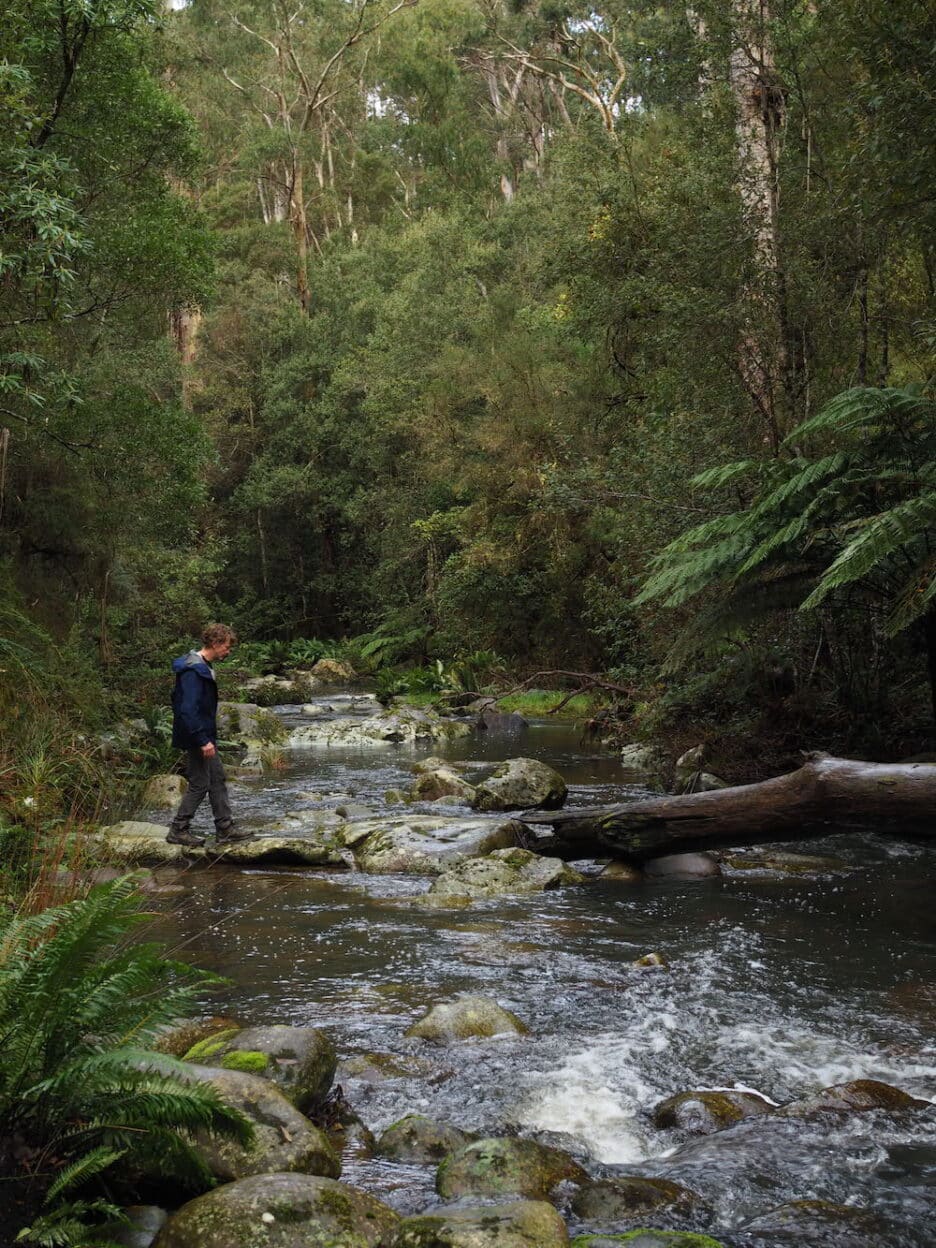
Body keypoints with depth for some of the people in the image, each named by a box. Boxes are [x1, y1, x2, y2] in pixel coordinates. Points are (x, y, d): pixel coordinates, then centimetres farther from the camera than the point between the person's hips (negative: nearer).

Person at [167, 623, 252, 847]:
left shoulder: (203, 667, 11)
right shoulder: (194, 671, -22)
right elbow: (188, 710, -28)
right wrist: (203, 741, -27)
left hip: (204, 737, 10)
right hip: (195, 739, -10)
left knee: (218, 780, 13)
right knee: (200, 784, -2)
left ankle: (225, 829, 18)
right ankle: (177, 831, 8)